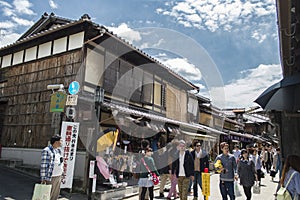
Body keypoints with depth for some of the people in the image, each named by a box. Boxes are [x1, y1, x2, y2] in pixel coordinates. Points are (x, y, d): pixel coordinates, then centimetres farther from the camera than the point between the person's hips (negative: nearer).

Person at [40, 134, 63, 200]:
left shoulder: (58, 150, 11)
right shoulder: (46, 151, -13)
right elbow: (43, 165, -16)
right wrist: (43, 179, -17)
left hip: (58, 177, 8)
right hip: (51, 177, -8)